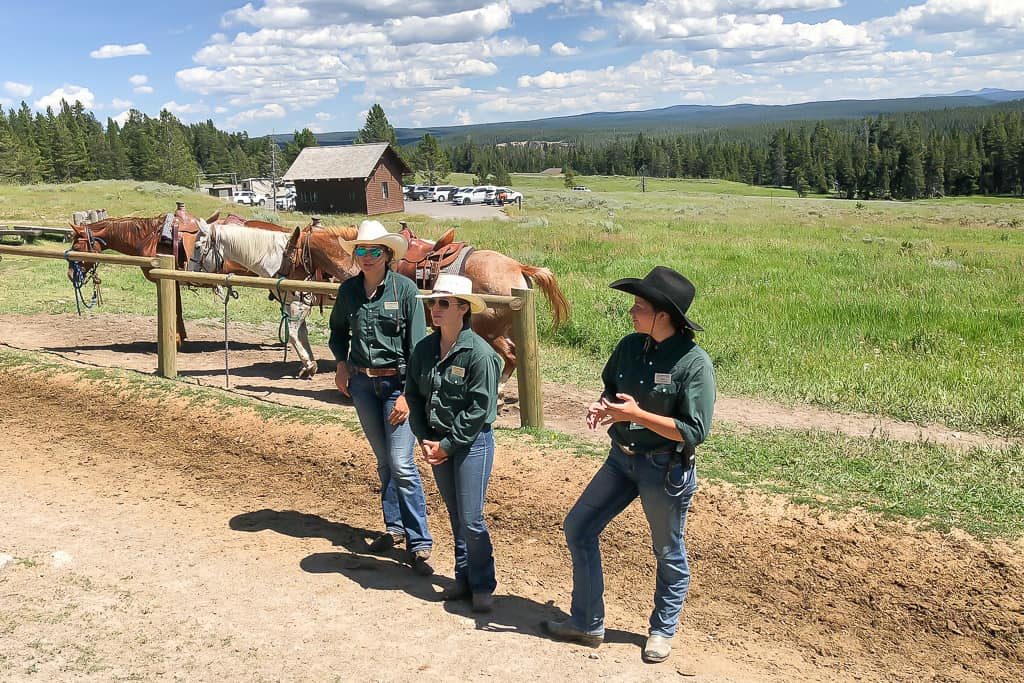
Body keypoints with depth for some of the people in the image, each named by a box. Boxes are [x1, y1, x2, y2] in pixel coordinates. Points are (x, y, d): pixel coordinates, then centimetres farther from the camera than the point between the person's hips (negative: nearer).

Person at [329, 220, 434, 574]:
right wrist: (341, 363, 6)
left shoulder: (405, 289, -12)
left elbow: (417, 346, -12)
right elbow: (338, 329, 21)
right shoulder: (349, 289, 1)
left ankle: (419, 542, -2)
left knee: (402, 464, -10)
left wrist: (408, 394, -16)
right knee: (383, 461, 16)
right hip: (362, 383, 5)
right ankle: (394, 527, 29)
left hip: (396, 382, -4)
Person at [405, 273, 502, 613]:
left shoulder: (479, 353, -17)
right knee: (455, 516, 17)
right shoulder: (424, 349, 1)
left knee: (471, 519, -3)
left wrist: (448, 444, -15)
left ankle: (482, 585, 15)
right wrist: (424, 439, -2)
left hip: (472, 442, -6)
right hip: (437, 444, 6)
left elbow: (480, 409, -17)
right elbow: (413, 395, 8)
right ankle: (463, 578, 31)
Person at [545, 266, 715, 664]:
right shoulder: (629, 346, -3)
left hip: (666, 470, -6)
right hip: (622, 459, 7)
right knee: (578, 528, 9)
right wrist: (602, 409, -10)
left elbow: (694, 432, -22)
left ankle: (663, 631, 36)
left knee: (669, 554, 12)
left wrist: (636, 414, -27)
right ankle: (587, 623, 25)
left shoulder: (694, 363, -21)